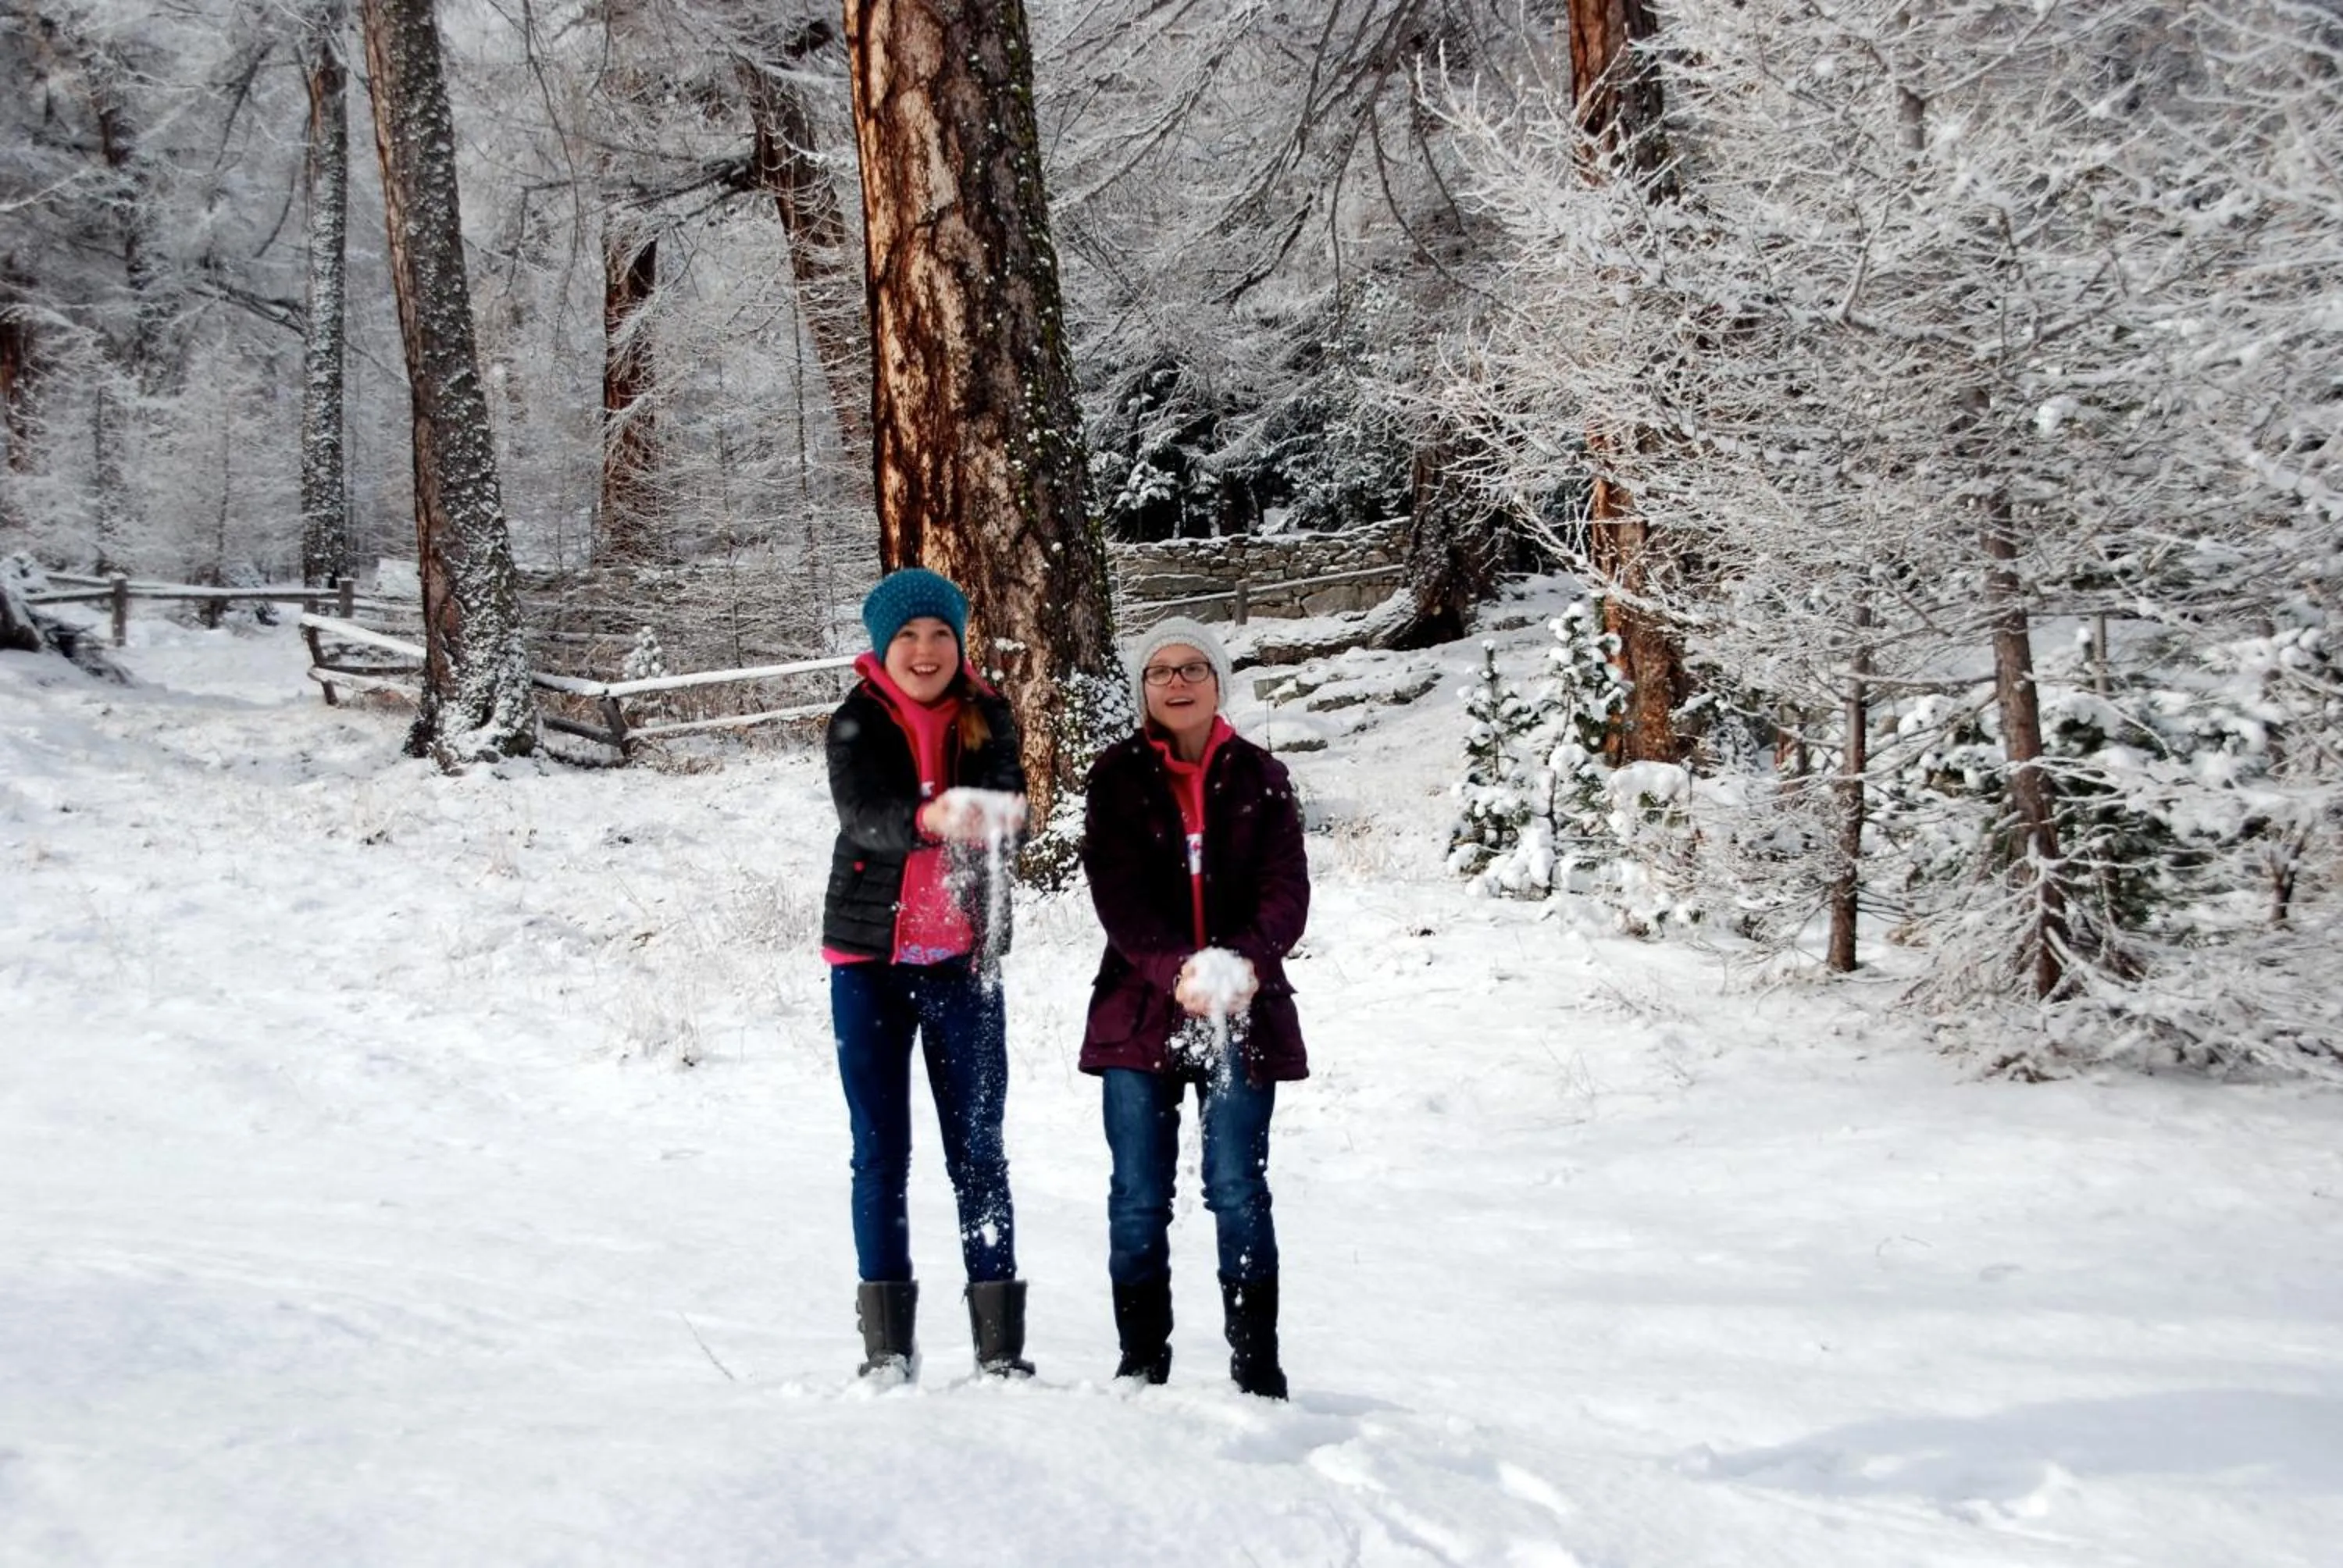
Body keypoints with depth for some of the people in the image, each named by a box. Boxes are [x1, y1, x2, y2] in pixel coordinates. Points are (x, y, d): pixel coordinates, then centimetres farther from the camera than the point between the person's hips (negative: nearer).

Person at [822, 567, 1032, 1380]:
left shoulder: (986, 716, 3)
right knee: (880, 1149, 5)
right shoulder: (857, 723, -3)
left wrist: (996, 810, -40)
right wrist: (932, 816, -43)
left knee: (978, 1147, 4)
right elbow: (863, 815, -21)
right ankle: (886, 1343, 10)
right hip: (869, 957, -1)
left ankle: (1000, 1342, 9)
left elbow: (1007, 791, -15)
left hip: (963, 960, 1)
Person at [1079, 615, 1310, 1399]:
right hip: (1139, 1007, 0)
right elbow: (1117, 893, -8)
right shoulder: (1116, 776, 3)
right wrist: (1175, 970, -24)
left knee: (1238, 1189, 0)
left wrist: (1247, 960, -24)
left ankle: (1256, 1360, 10)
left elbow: (1286, 887, -4)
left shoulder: (1260, 777, 6)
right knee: (1139, 1196, 4)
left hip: (1243, 1014, 0)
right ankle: (1141, 1360, 16)